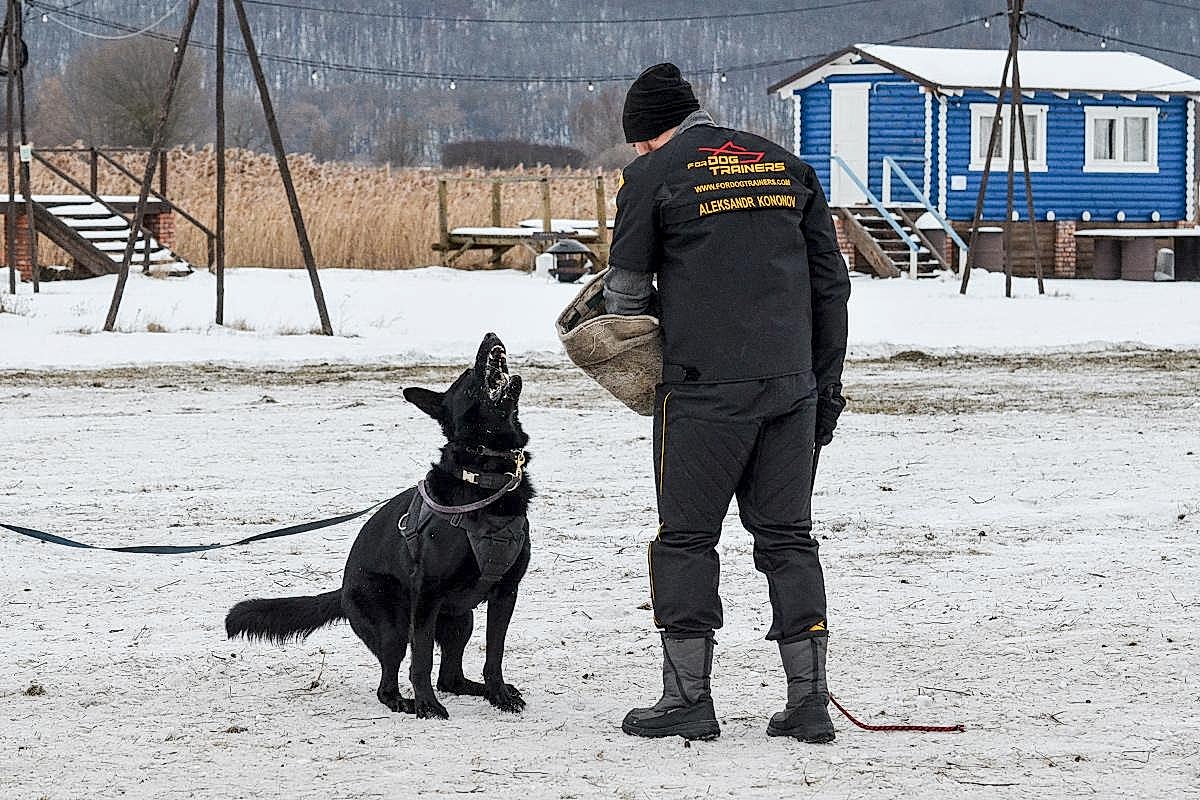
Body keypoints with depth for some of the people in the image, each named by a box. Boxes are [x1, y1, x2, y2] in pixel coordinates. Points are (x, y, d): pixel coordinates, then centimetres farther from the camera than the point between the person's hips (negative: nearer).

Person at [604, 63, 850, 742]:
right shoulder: (789, 167, 14)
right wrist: (826, 384, 18)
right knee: (788, 537, 9)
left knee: (687, 538, 4)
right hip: (792, 381, 5)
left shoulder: (653, 175, 0)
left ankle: (688, 698, 3)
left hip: (705, 386, -5)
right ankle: (810, 700, 6)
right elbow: (832, 283, 14)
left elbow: (627, 288, 6)